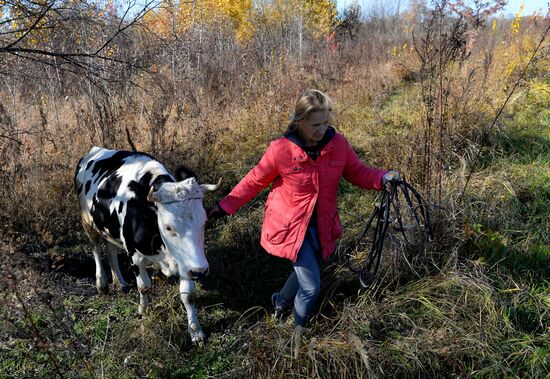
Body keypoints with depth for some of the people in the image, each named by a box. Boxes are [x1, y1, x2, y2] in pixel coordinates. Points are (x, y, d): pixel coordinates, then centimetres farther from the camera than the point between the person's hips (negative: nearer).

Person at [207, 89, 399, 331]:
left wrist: (382, 178, -15)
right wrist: (225, 206, -5)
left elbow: (358, 172, 4)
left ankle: (281, 301, 57)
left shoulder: (338, 144, -9)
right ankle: (298, 330, 26)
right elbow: (254, 181, -7)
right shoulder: (281, 149, -19)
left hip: (321, 227, 5)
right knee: (311, 286, -5)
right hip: (290, 227, -5)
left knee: (306, 274, 22)